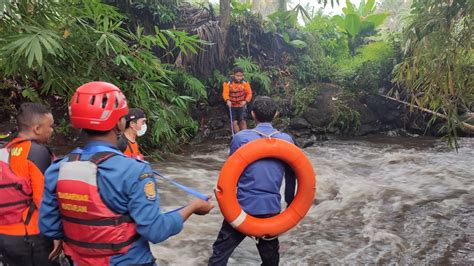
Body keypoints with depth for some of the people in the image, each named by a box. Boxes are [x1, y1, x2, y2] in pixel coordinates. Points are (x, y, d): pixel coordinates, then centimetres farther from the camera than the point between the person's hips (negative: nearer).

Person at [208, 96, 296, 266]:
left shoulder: (241, 138, -7)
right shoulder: (286, 140, 1)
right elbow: (290, 175, 9)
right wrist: (290, 201, 23)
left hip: (244, 205, -2)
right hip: (272, 207, 3)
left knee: (220, 252, 9)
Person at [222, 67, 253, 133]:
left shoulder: (245, 83, -11)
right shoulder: (228, 83, -16)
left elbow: (249, 93, -8)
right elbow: (225, 93, -22)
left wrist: (246, 101, -26)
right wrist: (227, 100, -42)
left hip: (241, 106, 0)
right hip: (232, 106, 0)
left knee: (243, 121, -7)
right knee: (234, 122, -1)